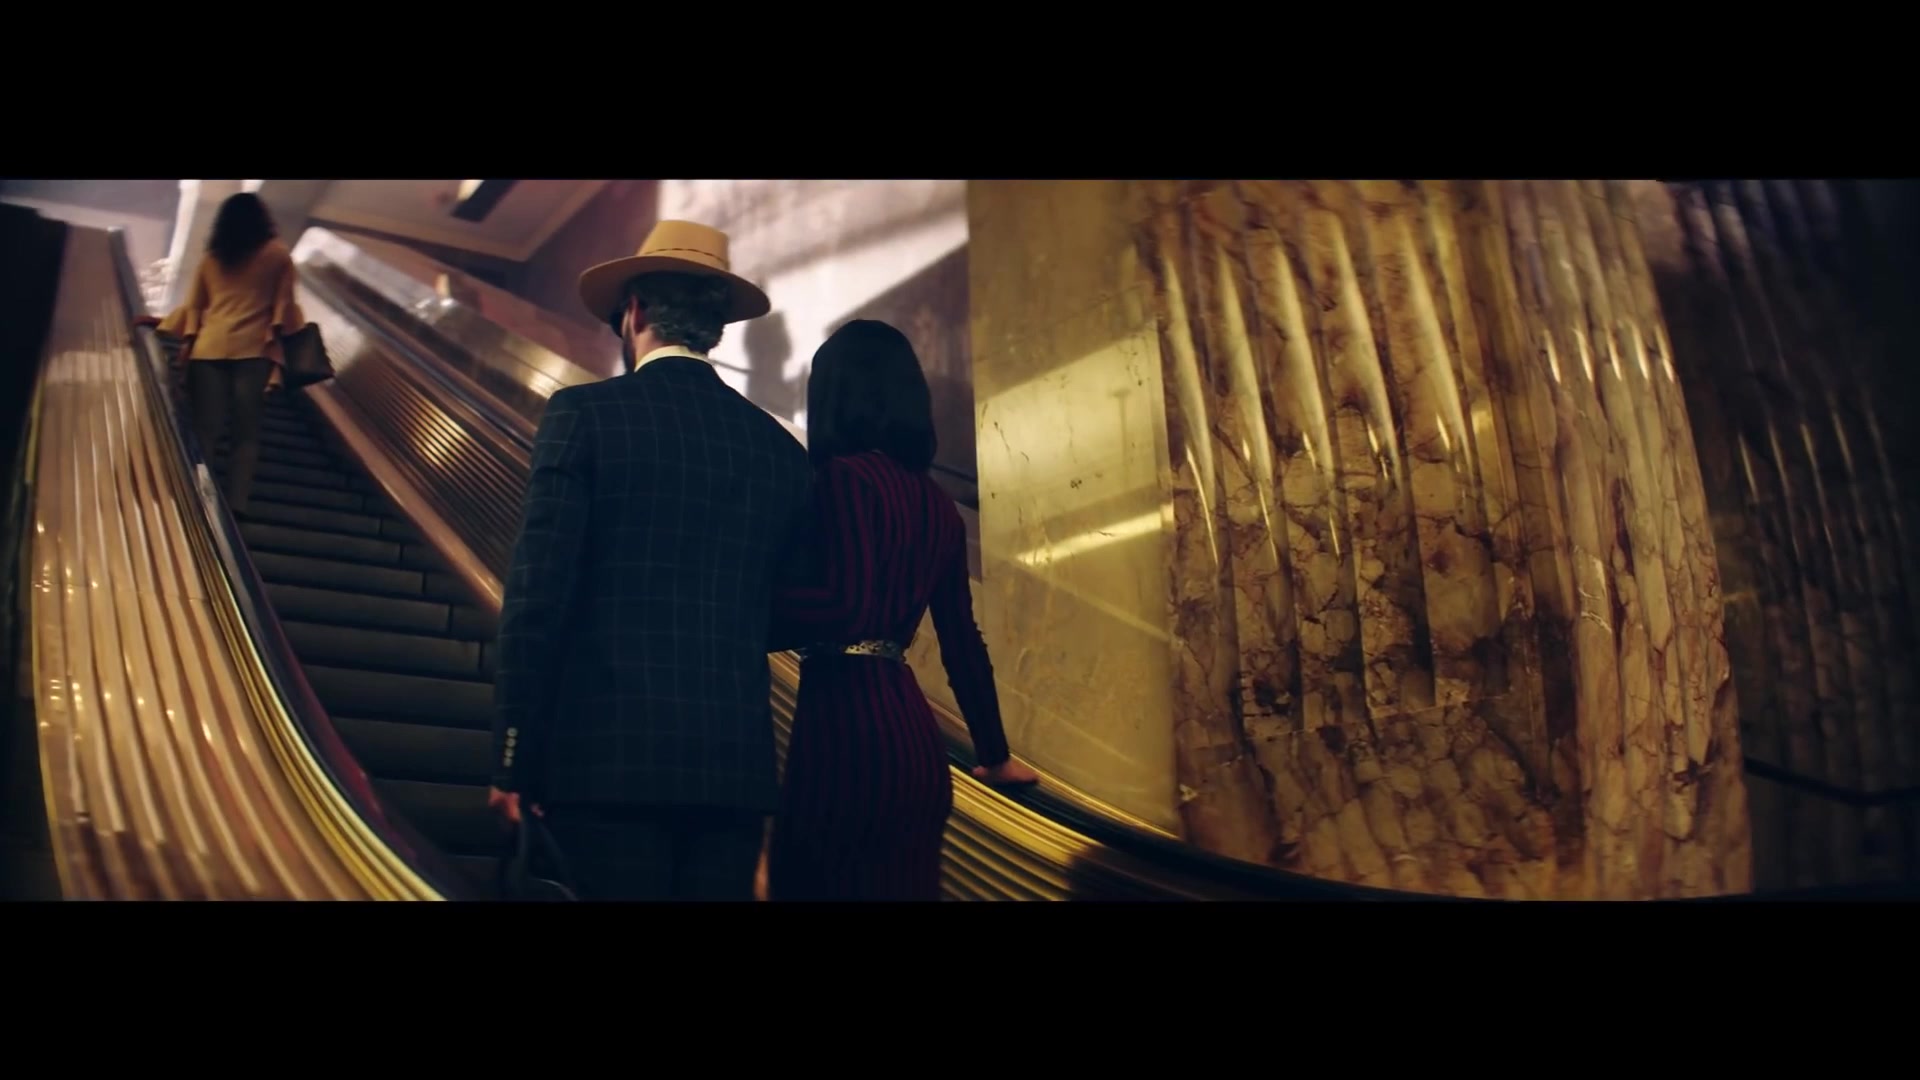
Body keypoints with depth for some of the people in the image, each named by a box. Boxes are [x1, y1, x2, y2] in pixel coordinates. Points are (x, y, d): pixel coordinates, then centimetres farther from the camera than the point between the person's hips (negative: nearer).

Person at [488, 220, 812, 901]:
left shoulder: (585, 413, -3)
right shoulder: (781, 448, 8)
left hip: (609, 755, -4)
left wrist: (514, 760, -3)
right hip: (736, 763, 4)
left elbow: (538, 594, -8)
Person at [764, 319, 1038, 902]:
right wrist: (993, 753, 26)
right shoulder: (937, 502, 14)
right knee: (897, 885, 15)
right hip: (912, 731, 8)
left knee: (823, 882, 1)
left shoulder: (844, 476, -7)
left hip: (847, 723, -7)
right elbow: (962, 641, 18)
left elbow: (844, 609, -20)